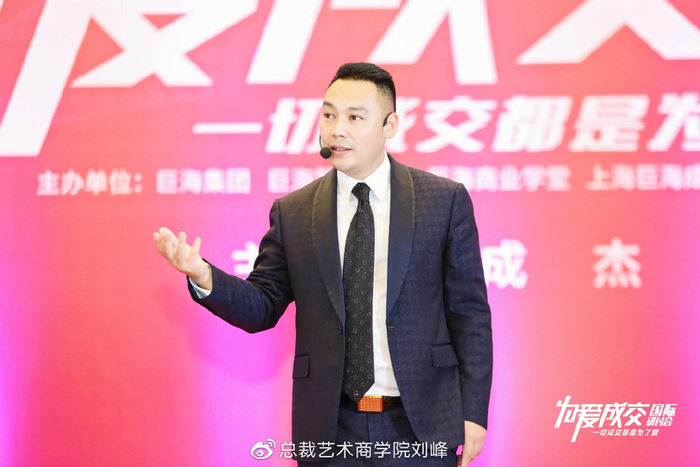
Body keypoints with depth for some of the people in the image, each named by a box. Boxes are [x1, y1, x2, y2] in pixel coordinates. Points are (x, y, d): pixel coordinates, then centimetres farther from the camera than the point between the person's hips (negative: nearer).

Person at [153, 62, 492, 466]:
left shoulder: (445, 201, 0)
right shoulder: (292, 213, 6)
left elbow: (469, 313, 0)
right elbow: (263, 308, 6)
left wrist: (473, 413, -4)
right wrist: (203, 276, -13)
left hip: (420, 430, -1)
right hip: (330, 431, 2)